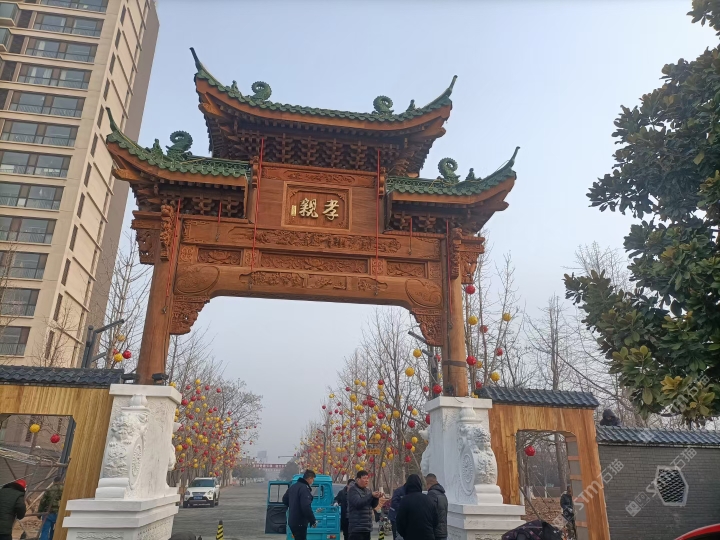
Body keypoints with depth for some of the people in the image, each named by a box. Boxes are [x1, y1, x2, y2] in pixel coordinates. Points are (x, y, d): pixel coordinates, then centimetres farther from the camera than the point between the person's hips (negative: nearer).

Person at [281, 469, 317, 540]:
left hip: (292, 521, 9)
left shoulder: (293, 486, 12)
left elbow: (284, 499, 25)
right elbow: (306, 507, -27)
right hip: (300, 523, -9)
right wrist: (313, 520, -19)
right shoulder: (305, 488, -20)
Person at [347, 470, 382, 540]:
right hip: (357, 527, -8)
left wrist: (376, 497, -5)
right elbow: (358, 503, -22)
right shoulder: (353, 490, -7)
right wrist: (371, 495, -26)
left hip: (367, 527, 8)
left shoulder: (367, 490, 17)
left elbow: (373, 505, 15)